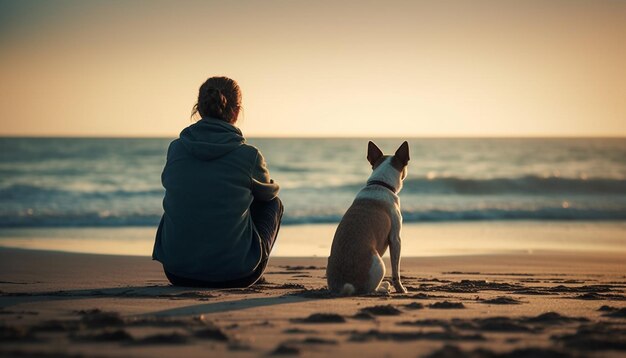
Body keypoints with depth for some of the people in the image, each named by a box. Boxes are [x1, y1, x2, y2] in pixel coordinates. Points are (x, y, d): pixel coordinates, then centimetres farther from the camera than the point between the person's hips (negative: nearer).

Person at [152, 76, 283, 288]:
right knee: (273, 203, 23)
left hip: (177, 273, 3)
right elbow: (268, 191, 14)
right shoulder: (248, 155, -9)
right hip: (235, 275, -3)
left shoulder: (176, 148, -2)